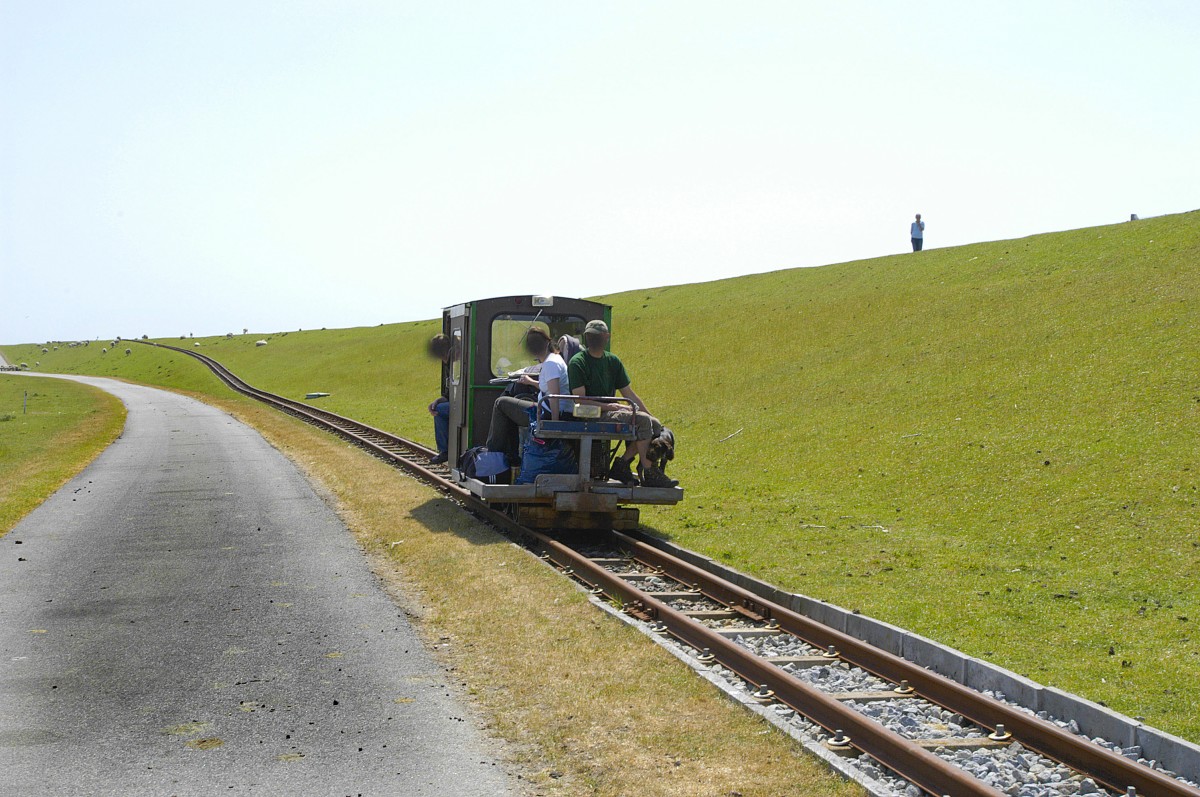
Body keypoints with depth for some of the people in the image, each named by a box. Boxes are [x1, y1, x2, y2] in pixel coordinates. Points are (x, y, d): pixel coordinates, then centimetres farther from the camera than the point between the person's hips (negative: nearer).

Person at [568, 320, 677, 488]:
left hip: (609, 411, 8)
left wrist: (651, 417, 8)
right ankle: (649, 474, -20)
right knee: (642, 420, -24)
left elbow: (629, 394, 17)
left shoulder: (613, 361, 15)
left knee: (654, 424, -10)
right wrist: (609, 406, -19)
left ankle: (622, 464, -6)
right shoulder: (577, 363, -6)